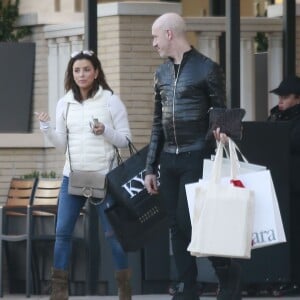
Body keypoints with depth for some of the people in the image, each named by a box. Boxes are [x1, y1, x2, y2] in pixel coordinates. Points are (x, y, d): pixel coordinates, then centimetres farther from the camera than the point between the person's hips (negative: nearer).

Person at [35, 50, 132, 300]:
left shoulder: (111, 101, -1)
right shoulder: (65, 104, 9)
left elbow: (126, 140, -1)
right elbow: (62, 145, 10)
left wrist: (105, 132, -18)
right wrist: (46, 128, -5)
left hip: (104, 176, -4)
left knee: (113, 232, -1)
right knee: (62, 231, 0)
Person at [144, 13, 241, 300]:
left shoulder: (207, 69, -5)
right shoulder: (162, 73, 13)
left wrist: (220, 131, -25)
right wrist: (151, 167, 13)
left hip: (196, 158, -6)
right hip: (169, 160, 6)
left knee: (191, 221, -11)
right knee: (177, 226, 5)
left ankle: (229, 275, 6)